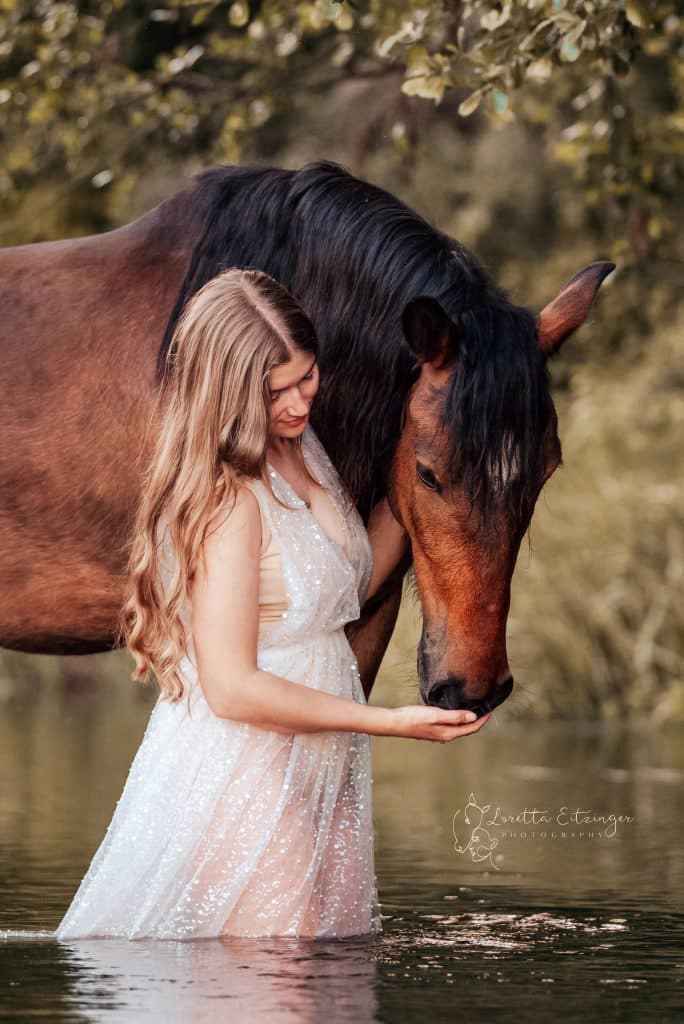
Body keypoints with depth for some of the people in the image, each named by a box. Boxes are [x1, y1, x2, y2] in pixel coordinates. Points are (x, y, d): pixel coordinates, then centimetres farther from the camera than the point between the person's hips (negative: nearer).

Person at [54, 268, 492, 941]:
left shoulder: (302, 448, 6)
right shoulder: (228, 499, -22)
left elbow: (355, 583, 20)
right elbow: (231, 688, -25)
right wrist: (391, 722, -22)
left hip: (321, 769, 9)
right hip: (242, 778, -9)